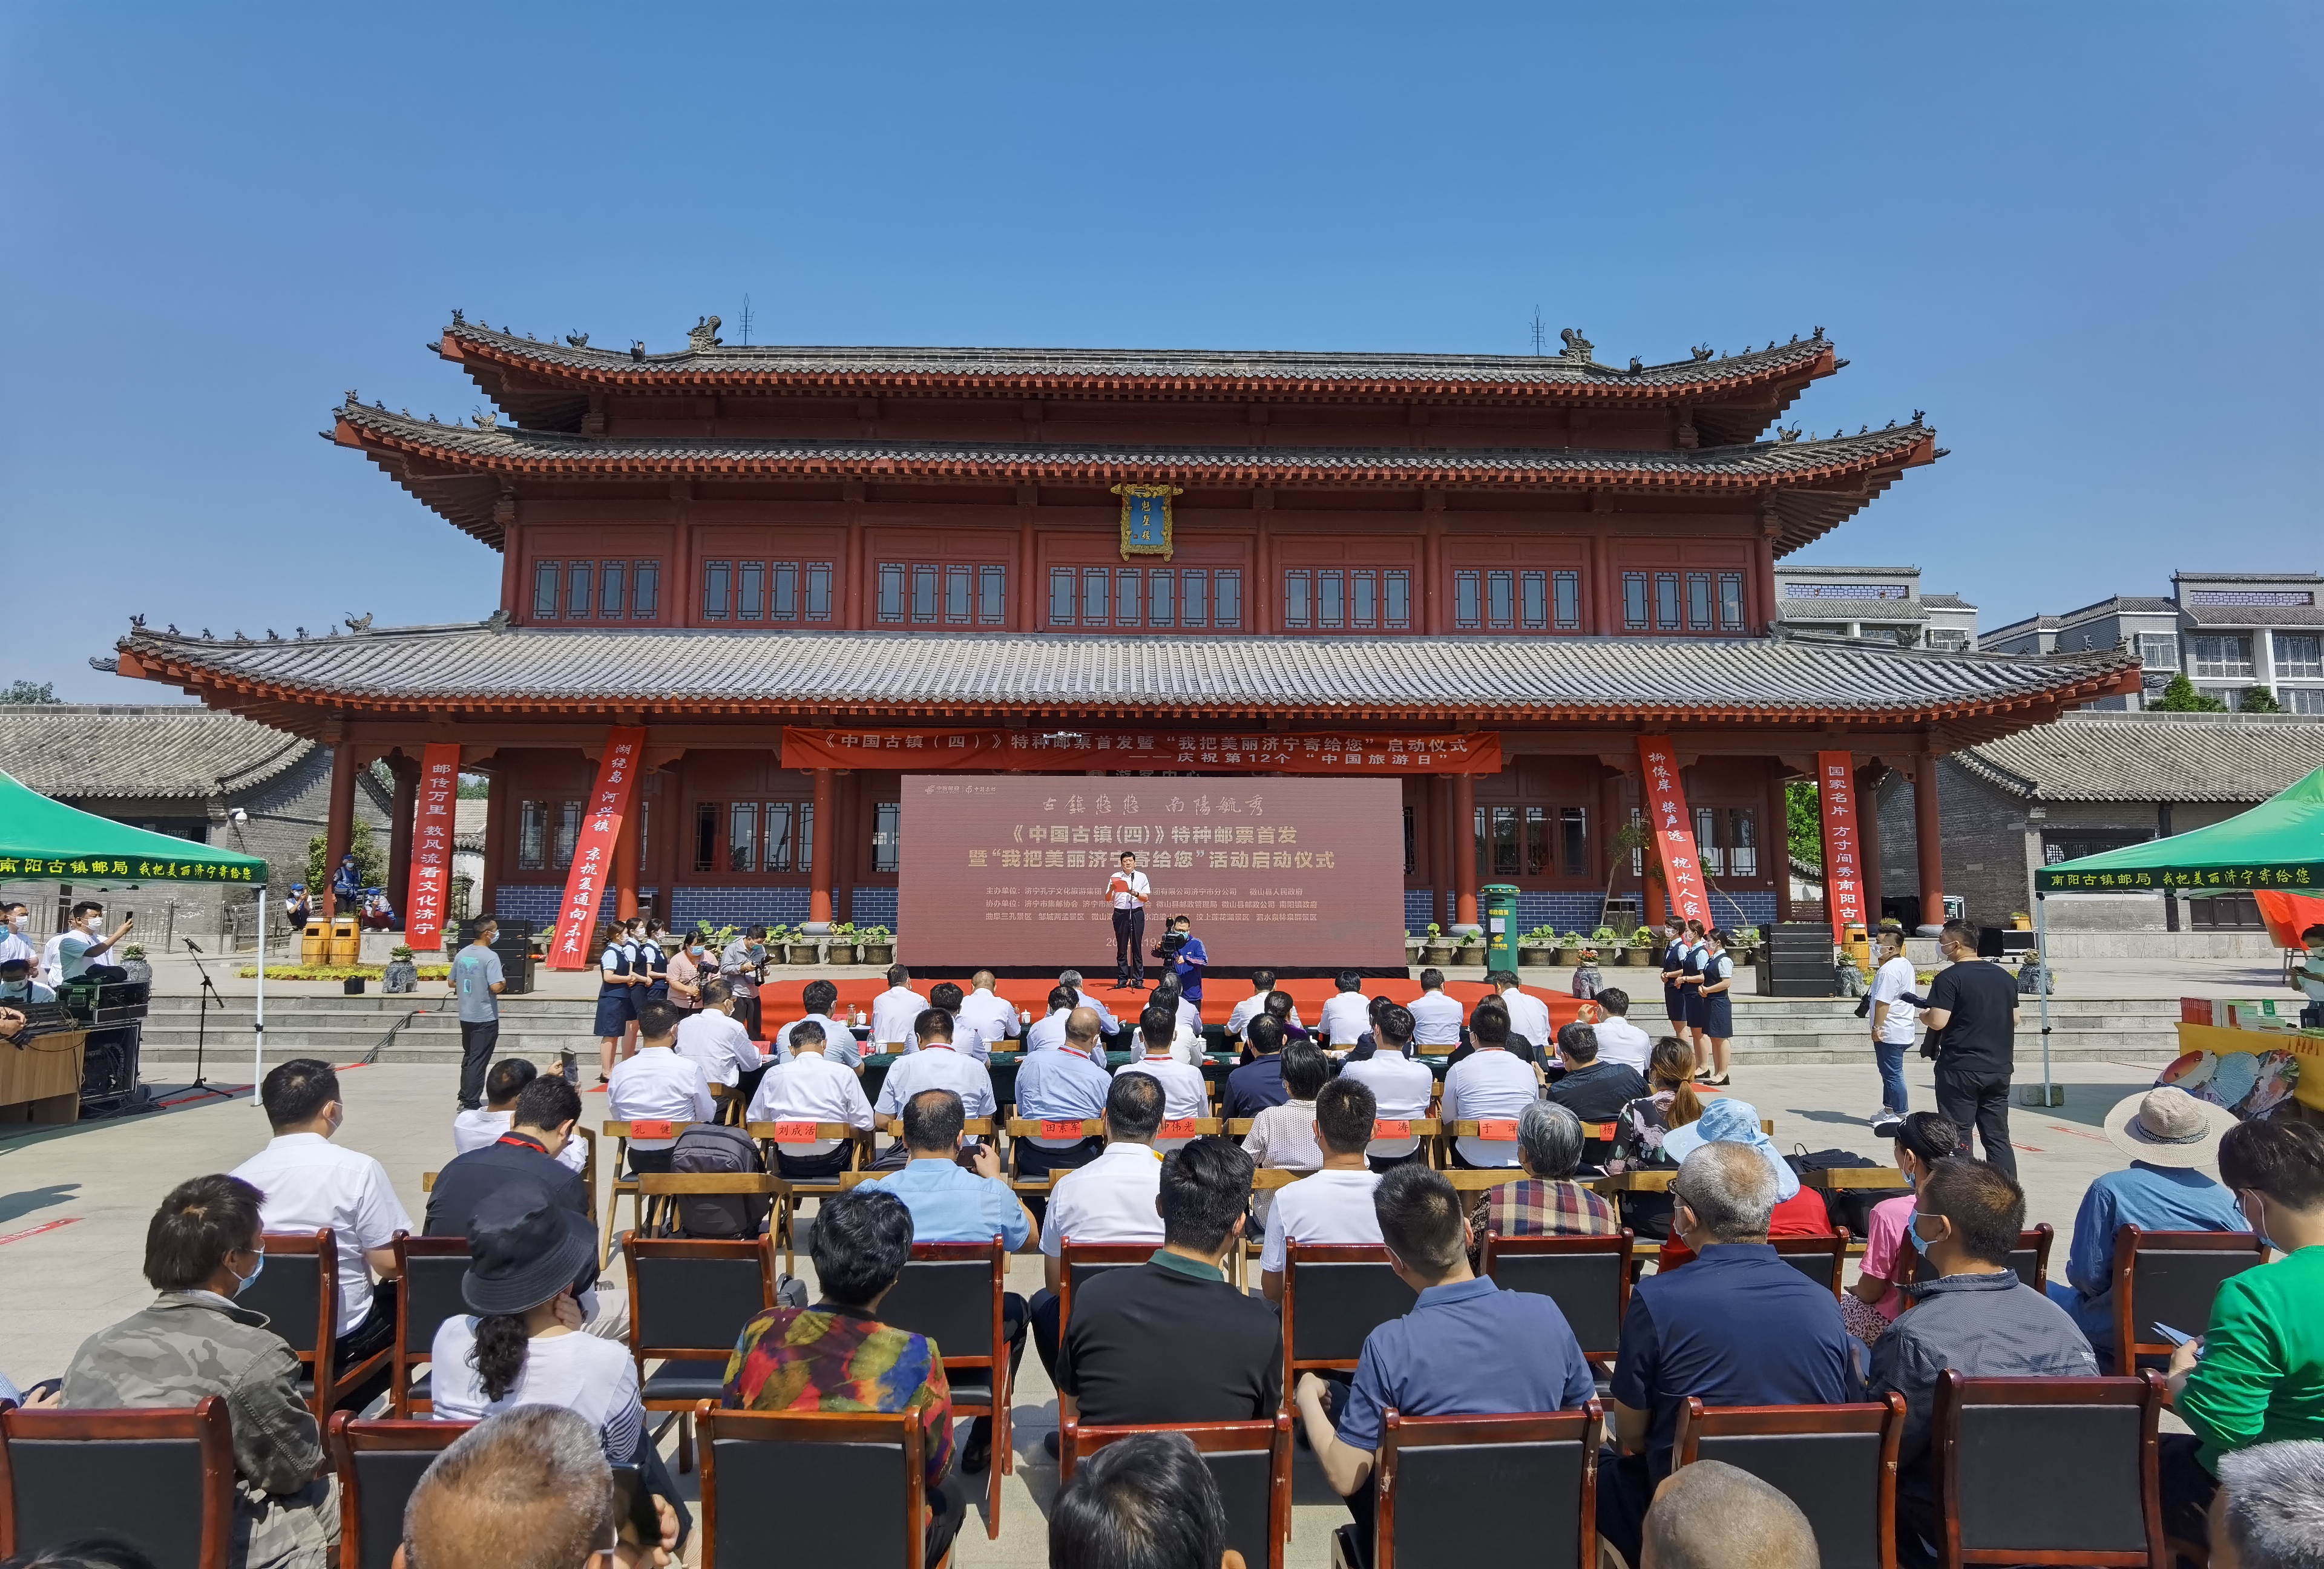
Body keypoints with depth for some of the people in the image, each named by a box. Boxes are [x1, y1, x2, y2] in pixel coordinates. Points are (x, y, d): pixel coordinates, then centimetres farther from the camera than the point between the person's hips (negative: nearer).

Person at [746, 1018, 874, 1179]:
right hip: (831, 1163, -2)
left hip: (789, 1165, 2)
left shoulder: (773, 1074, -2)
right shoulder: (844, 1073, -7)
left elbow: (753, 1121, 5)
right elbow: (865, 1124, -6)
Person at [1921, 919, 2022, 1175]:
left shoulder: (1949, 977, -14)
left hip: (1960, 1069, -6)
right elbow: (2014, 1019, 17)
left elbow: (1938, 1022, -20)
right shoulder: (2004, 976, 8)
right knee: (1998, 1137, 12)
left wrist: (1924, 1015, 0)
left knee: (1958, 1137, 2)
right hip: (1999, 1068, 6)